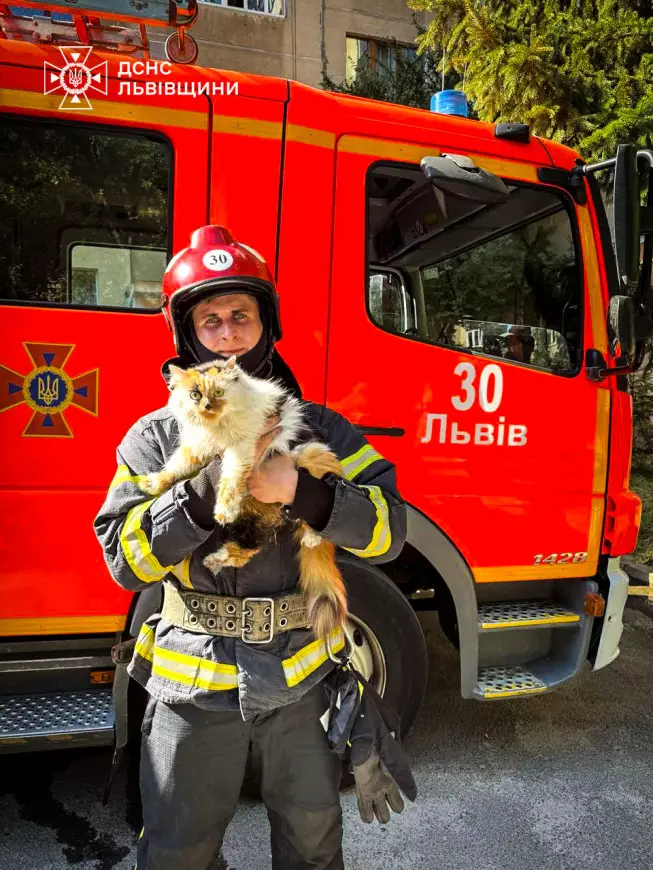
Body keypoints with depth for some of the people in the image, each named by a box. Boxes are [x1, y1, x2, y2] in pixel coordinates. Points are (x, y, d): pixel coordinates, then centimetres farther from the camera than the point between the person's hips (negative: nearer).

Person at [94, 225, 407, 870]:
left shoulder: (319, 428, -3)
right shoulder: (153, 438, -5)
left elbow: (389, 528, -12)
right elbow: (126, 558, -12)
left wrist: (300, 490, -28)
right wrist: (204, 489, -27)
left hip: (302, 677, 2)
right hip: (194, 685, -1)